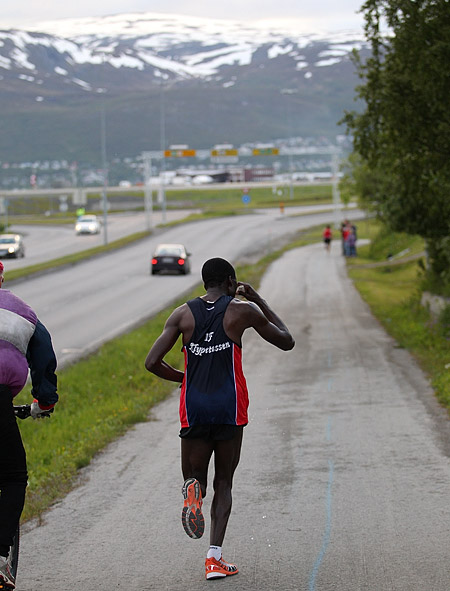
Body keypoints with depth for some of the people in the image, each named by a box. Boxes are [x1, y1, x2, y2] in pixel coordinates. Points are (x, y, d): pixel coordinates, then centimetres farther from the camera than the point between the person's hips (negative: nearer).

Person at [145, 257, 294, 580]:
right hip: (230, 409, -1)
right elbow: (287, 341, 12)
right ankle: (215, 557, -2)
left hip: (193, 409, 1)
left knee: (195, 477, 16)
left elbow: (152, 362, -1)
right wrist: (259, 300, 15)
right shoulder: (243, 311, -1)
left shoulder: (183, 314, 4)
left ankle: (193, 490, -23)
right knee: (223, 484, 11)